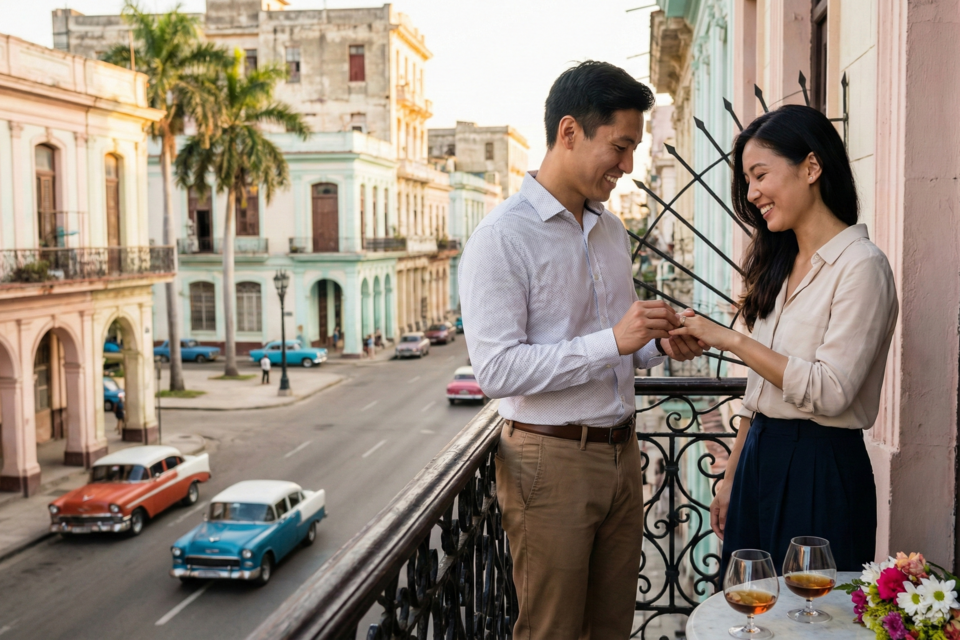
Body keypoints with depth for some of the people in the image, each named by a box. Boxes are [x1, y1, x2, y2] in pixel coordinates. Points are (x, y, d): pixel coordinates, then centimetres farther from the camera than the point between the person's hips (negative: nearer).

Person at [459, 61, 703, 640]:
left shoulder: (612, 230, 13)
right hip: (550, 460, -7)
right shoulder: (502, 237, -13)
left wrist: (659, 344, 1)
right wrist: (613, 340, -24)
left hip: (621, 453, 7)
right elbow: (497, 370, -21)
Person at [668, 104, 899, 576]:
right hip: (760, 458, 7)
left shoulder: (862, 266, -13)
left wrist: (730, 339, -19)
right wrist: (732, 479, 14)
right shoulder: (779, 263, 11)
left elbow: (829, 391, -20)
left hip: (820, 470, -7)